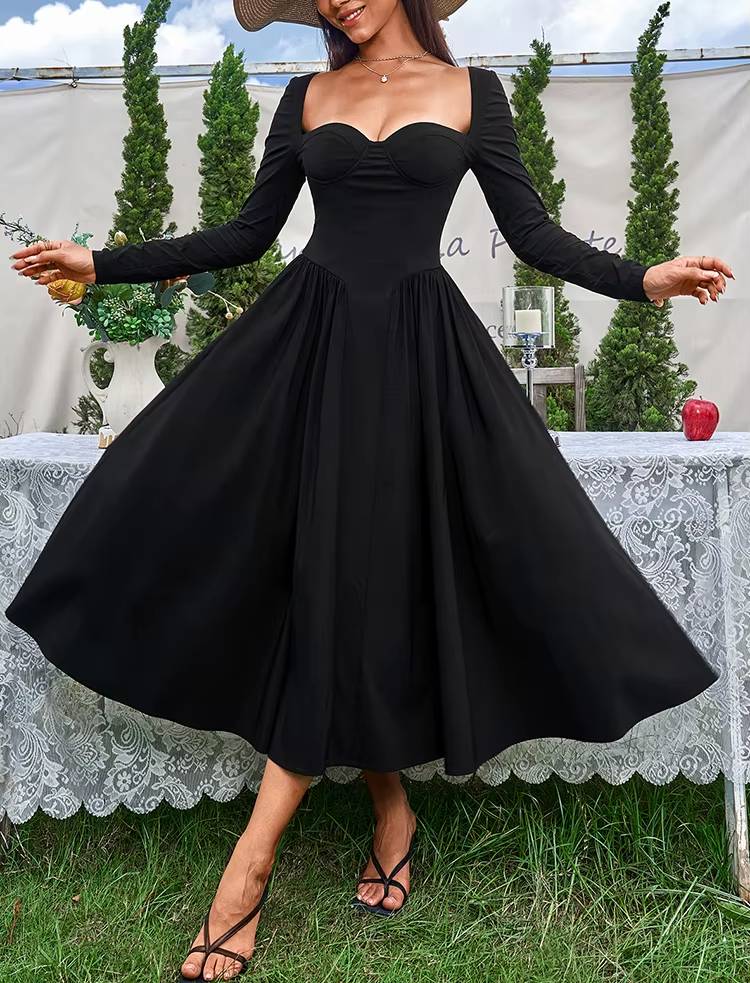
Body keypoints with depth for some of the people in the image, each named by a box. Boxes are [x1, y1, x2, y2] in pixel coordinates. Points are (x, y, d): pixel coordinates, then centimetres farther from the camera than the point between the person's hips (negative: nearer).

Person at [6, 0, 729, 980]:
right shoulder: (308, 96, 13)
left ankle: (251, 862, 3)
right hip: (308, 341, 3)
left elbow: (533, 233, 4)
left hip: (419, 352, -2)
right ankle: (392, 810, 16)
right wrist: (101, 262, 6)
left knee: (356, 575, -5)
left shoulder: (471, 89, 9)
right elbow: (247, 234, 11)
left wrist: (645, 278, -10)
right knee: (326, 575, -3)